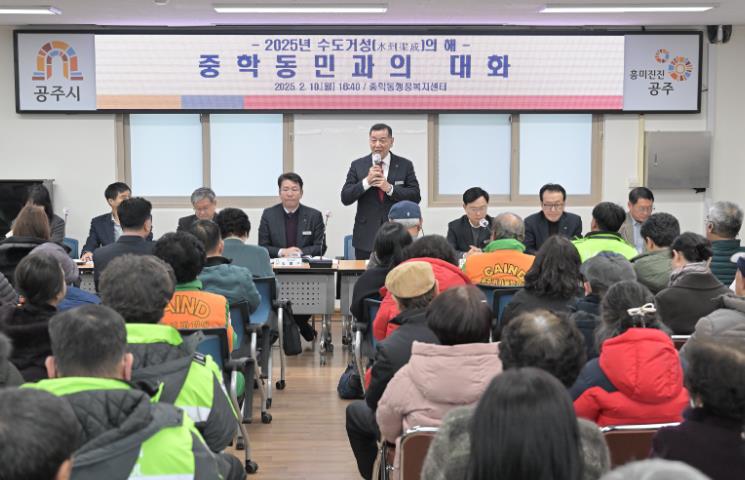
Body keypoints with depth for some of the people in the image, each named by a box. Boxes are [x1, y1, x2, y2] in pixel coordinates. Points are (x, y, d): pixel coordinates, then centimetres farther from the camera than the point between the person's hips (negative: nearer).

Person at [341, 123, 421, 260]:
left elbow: (416, 197, -2)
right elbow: (345, 198, 0)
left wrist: (390, 188, -15)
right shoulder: (357, 165, 6)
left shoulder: (405, 165, 4)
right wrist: (367, 181, -14)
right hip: (366, 238, 1)